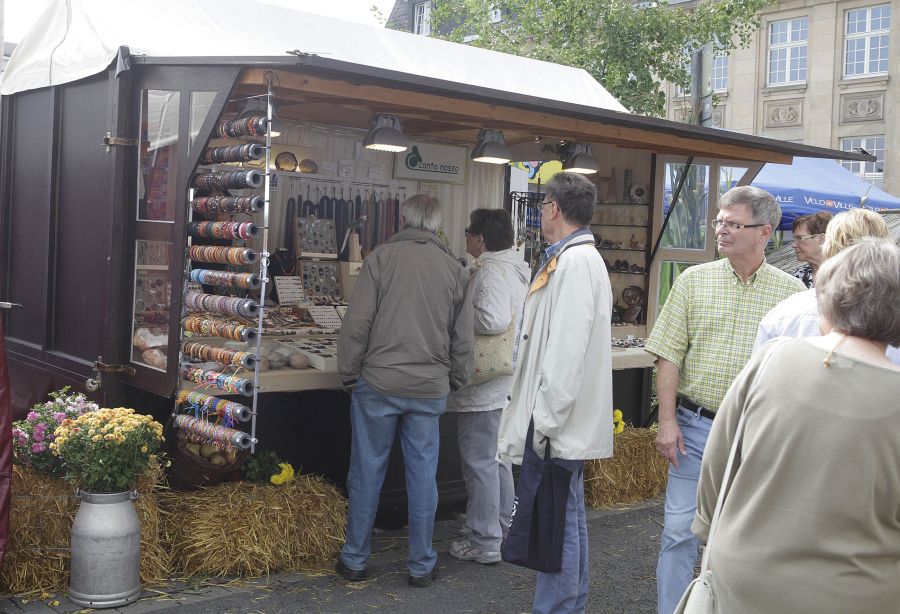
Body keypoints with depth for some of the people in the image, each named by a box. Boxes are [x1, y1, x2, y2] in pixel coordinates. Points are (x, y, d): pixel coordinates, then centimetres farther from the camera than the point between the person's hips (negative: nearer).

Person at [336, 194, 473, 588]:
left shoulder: (382, 257, -4)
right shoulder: (454, 269, 6)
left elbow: (357, 322, -7)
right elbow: (463, 337, 9)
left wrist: (349, 373, 3)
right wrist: (453, 381, 21)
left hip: (378, 382, -2)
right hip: (430, 388, 2)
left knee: (367, 472, 8)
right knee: (422, 475, 10)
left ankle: (354, 559, 20)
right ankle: (421, 565, 19)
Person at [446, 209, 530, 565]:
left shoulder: (491, 271, -18)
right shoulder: (518, 269, 12)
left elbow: (493, 320, -32)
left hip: (484, 387, -10)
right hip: (506, 384, 10)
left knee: (480, 463, -1)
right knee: (498, 459, 20)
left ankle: (485, 543, 7)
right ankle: (504, 532, 30)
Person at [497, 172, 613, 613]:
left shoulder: (574, 264, -18)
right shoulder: (575, 258, 14)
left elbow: (566, 352, -24)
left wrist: (546, 421, -21)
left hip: (560, 423, -10)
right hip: (568, 420, 10)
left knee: (560, 522, -3)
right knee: (568, 517, 19)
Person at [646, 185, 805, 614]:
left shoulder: (792, 292, 1)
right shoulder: (694, 281, 1)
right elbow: (669, 355, -1)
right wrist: (667, 421, -7)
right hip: (696, 426, 0)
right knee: (680, 532, 3)